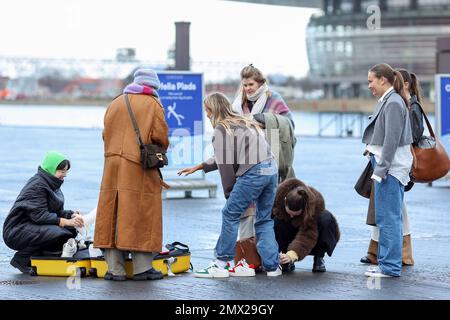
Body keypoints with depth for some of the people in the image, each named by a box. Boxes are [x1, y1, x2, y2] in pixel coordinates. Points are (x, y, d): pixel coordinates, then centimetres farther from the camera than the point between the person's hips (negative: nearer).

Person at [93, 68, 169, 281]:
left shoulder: (115, 104, 14)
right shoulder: (153, 105, 0)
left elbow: (106, 133, 12)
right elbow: (160, 136, -7)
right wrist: (160, 151, 12)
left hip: (113, 166, 4)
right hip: (140, 168, -4)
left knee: (112, 214, 6)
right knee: (141, 216, 1)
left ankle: (114, 269, 5)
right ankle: (142, 268, 3)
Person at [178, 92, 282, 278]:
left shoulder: (221, 129, -1)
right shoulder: (242, 122, 26)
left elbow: (225, 164, -2)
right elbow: (227, 157, 32)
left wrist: (229, 192, 8)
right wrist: (199, 167, 35)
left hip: (253, 173, -9)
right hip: (271, 169, 9)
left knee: (230, 214, 0)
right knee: (265, 219, 13)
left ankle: (221, 264, 3)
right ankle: (272, 266, 11)